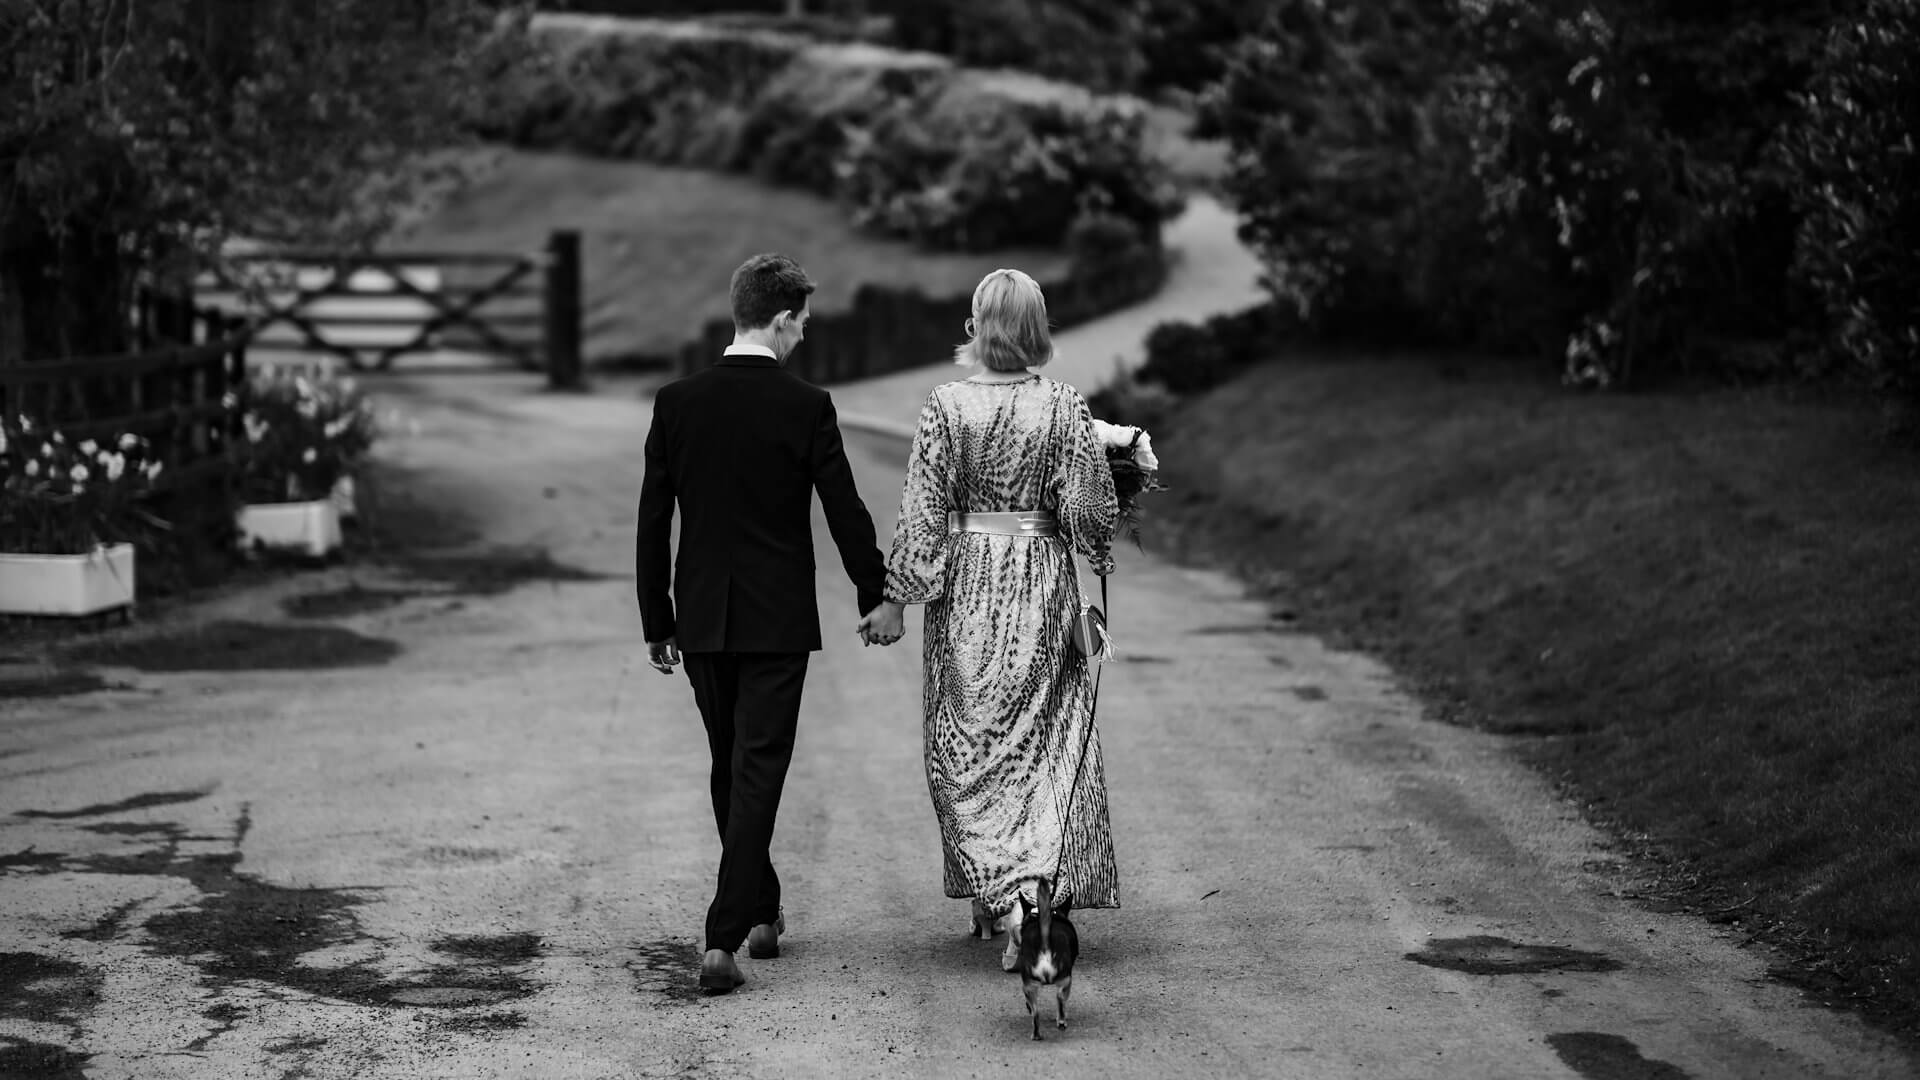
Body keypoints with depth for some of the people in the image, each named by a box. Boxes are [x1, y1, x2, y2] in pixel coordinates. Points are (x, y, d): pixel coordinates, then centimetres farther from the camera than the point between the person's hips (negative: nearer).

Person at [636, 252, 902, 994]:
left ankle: (761, 912, 32)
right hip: (777, 622, -4)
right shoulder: (805, 406, -10)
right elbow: (845, 512, -6)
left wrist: (656, 621, 9)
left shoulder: (676, 402, -1)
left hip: (700, 619, 4)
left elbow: (653, 521, 2)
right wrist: (876, 600, 8)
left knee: (730, 769, 18)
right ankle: (723, 938, -10)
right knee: (757, 773, -2)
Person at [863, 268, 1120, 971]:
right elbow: (1089, 508, -6)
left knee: (968, 742, 11)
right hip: (1043, 584, 1)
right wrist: (1098, 553, 16)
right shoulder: (1064, 406, -6)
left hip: (967, 584, -1)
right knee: (1043, 742, 8)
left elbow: (922, 511, -8)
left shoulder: (948, 406, -8)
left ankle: (1000, 898, 4)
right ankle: (1040, 888, -4)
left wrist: (895, 594, -1)